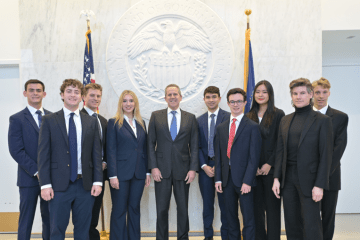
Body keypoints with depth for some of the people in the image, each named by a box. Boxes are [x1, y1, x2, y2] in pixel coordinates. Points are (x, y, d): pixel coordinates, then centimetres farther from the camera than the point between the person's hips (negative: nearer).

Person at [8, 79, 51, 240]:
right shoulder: (17, 119, 0)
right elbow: (16, 150, -7)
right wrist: (36, 171, -13)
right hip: (29, 178, -3)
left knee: (50, 219, 10)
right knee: (26, 220, 6)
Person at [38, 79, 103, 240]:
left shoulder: (91, 121, 8)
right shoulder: (49, 121, 2)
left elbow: (97, 154, 5)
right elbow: (43, 155, -1)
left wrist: (97, 181, -1)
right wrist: (45, 184, -8)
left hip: (85, 185, 2)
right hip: (59, 185, -2)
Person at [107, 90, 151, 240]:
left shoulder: (141, 123, 11)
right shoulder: (114, 122, -2)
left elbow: (144, 149, 11)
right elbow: (111, 150, -7)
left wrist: (147, 172, 7)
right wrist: (113, 175, -13)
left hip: (139, 173, 4)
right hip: (121, 173, -4)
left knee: (134, 209, 13)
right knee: (119, 210, 5)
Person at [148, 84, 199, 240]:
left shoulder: (190, 118, 6)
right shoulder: (156, 116, 5)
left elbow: (194, 146, 4)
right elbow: (151, 143, 2)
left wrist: (193, 168, -5)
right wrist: (153, 167, -6)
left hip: (182, 170, 1)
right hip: (162, 170, 0)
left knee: (183, 208, 10)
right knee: (162, 209, 7)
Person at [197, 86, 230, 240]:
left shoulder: (228, 118, -2)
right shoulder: (199, 120, 10)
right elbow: (197, 146, 8)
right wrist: (204, 166, -4)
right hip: (205, 167, 3)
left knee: (224, 203, 5)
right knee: (207, 204, 11)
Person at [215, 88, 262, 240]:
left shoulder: (252, 127, -3)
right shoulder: (221, 128, 11)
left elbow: (254, 157, -8)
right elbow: (218, 155, 11)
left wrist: (247, 181, -15)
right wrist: (218, 179, 4)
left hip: (243, 178, -4)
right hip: (227, 179, 5)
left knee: (248, 217, 3)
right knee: (231, 217, 14)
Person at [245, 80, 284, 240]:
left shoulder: (278, 114, -1)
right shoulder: (249, 116, 9)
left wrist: (269, 164, -10)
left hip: (271, 169, -3)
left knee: (272, 207, 4)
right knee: (257, 206, 9)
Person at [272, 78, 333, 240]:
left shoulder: (322, 120, -3)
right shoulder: (285, 120, 11)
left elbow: (326, 155, -7)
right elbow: (280, 151, 11)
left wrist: (320, 185, -13)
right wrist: (277, 178, 4)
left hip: (308, 179, -4)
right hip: (288, 178, 5)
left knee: (311, 226, 0)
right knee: (291, 224, 13)